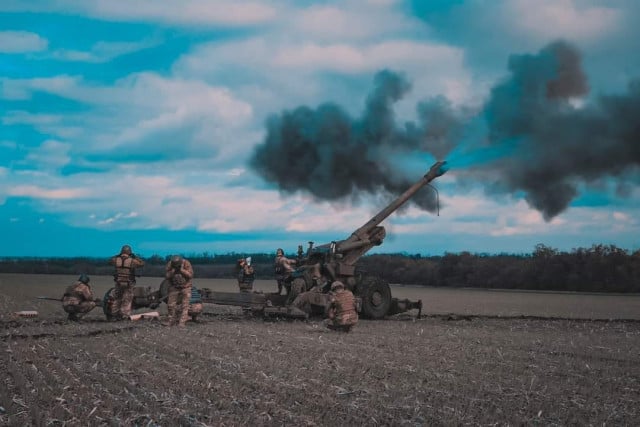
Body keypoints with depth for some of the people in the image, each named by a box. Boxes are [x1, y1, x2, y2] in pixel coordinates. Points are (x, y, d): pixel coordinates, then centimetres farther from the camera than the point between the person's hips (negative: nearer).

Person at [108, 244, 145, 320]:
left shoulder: (116, 260, -5)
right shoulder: (132, 261, -13)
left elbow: (110, 261, 18)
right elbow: (142, 263, 0)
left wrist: (118, 255, 16)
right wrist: (135, 257, 7)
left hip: (118, 283, 3)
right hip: (129, 284, -3)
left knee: (117, 299, 17)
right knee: (127, 301, 4)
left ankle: (116, 315, 22)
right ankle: (124, 316, 1)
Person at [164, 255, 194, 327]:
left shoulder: (186, 263, -21)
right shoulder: (169, 264, -14)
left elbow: (190, 275, -25)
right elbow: (167, 276, -15)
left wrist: (182, 270, -33)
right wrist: (173, 271, -30)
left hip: (185, 286, -3)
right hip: (174, 287, 3)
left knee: (184, 305, -8)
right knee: (171, 304, 1)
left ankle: (182, 322, -7)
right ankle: (172, 321, 14)